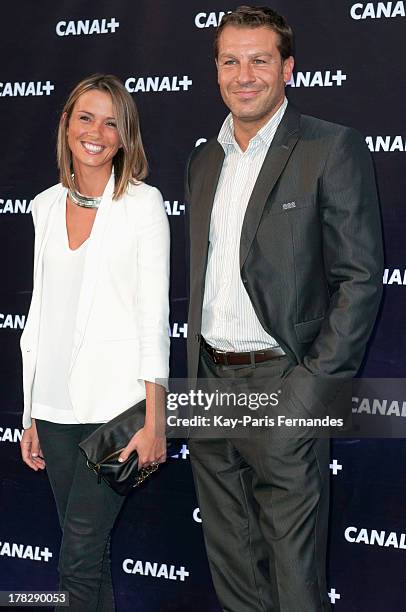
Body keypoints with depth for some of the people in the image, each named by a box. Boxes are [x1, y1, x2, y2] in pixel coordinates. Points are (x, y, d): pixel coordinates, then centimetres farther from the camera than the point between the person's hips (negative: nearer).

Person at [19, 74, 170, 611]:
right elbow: (41, 311, 14)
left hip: (115, 402, -5)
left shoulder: (143, 203, -4)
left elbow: (155, 314, -7)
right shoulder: (47, 204, 11)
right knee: (90, 551, 11)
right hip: (57, 404, 5)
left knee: (78, 559, -7)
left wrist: (154, 423, -13)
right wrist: (31, 415, 12)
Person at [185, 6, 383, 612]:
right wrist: (196, 376, 11)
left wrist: (314, 386, -16)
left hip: (282, 385, -6)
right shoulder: (204, 161, 14)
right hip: (210, 383, 6)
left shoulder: (332, 149, -6)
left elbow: (360, 278, -10)